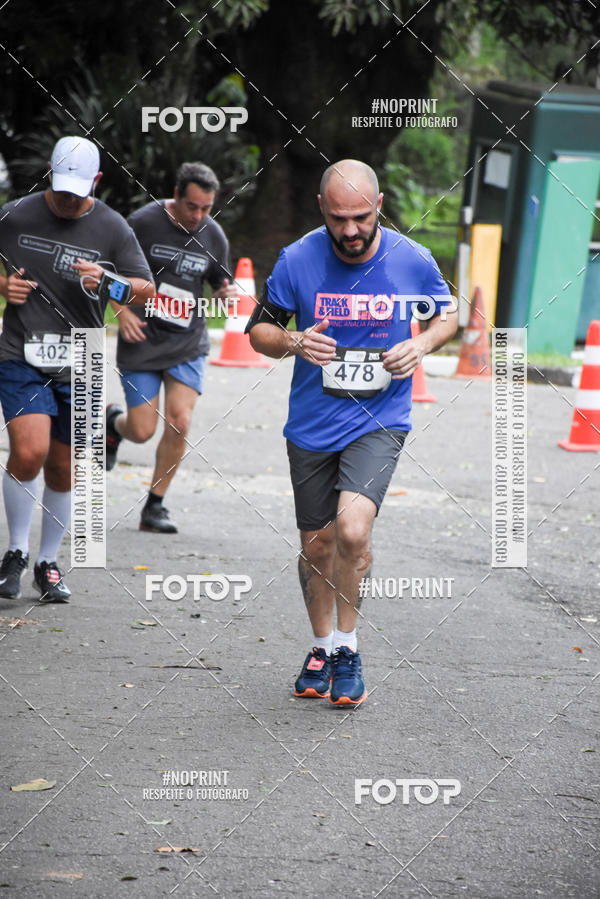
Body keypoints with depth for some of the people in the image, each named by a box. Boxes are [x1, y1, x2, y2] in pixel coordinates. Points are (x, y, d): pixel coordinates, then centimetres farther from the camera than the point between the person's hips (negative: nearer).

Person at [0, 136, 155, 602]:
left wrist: (107, 282, -17)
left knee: (62, 469, 7)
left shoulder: (113, 228, 0)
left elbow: (146, 288, 2)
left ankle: (48, 564, 26)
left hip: (80, 368, 2)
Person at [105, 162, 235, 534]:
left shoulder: (214, 236, -1)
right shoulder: (144, 223, -11)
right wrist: (123, 311, -14)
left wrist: (228, 293, -11)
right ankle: (114, 420, 37)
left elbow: (220, 282, 13)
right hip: (141, 340, -2)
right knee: (142, 431, -2)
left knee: (180, 422, -12)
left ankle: (155, 507, 4)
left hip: (187, 345, 2)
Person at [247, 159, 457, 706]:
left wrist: (422, 344, -9)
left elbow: (448, 314, 11)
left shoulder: (412, 260, -8)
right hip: (312, 425, 2)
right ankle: (322, 646, 33)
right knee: (316, 543, 10)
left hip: (380, 420, -2)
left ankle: (347, 646, -2)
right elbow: (259, 328, 3)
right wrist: (293, 342, -18)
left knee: (352, 530, -22)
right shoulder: (297, 260, -9)